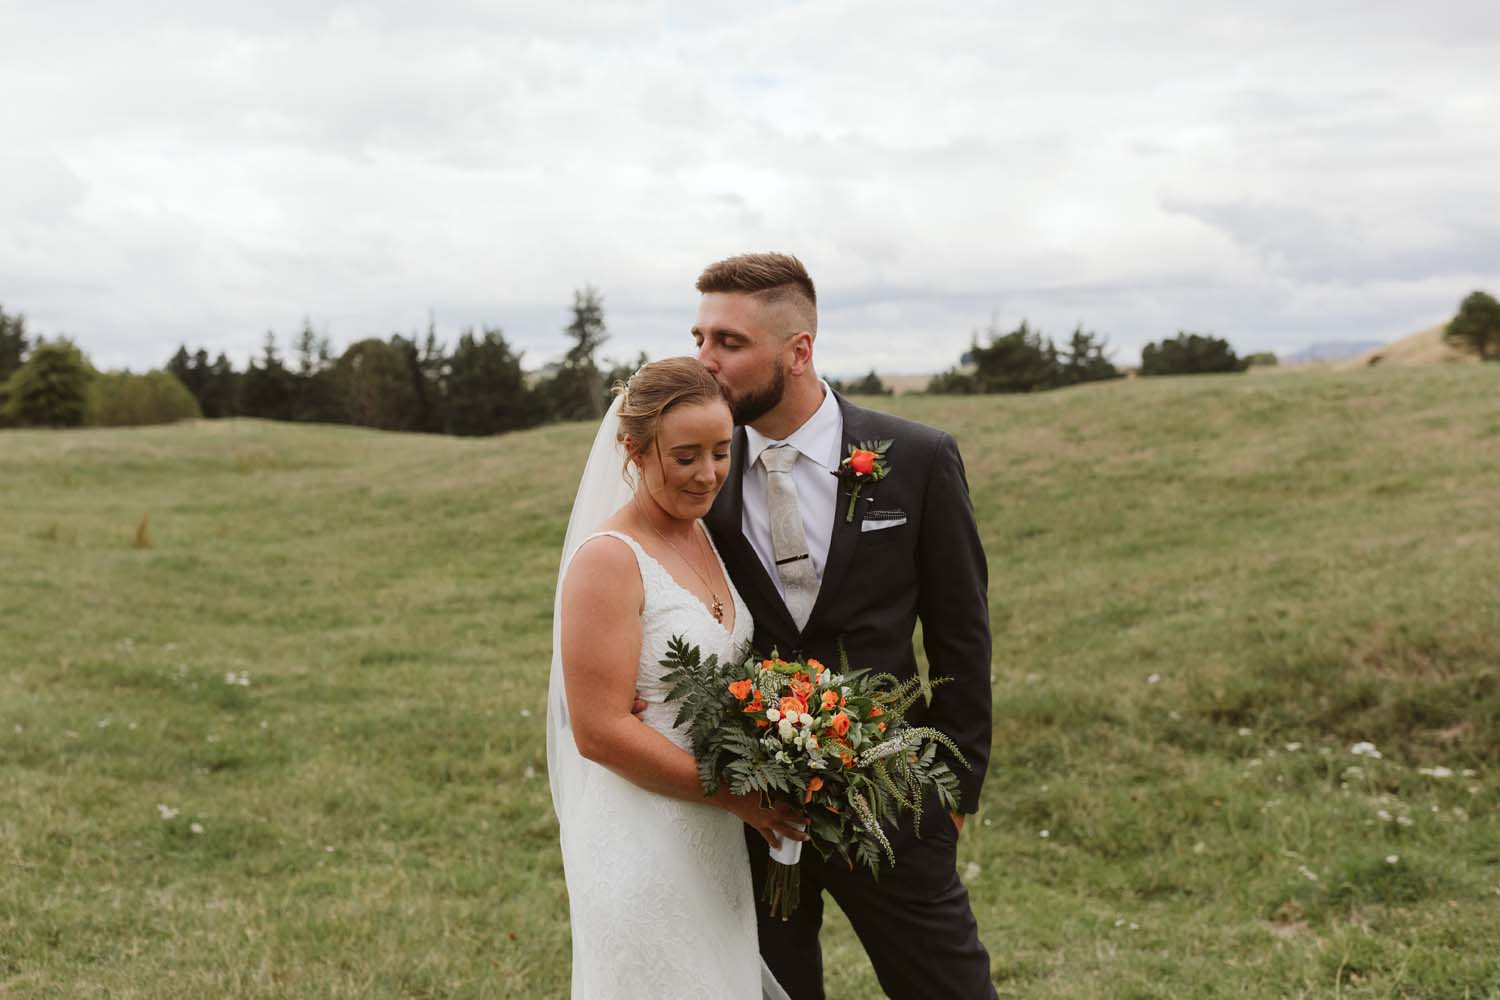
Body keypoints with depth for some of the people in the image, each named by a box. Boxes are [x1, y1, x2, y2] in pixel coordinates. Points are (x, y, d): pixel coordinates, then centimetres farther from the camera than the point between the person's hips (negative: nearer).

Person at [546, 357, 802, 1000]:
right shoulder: (608, 560, -17)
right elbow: (600, 731, -21)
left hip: (714, 841, 8)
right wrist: (737, 796, -16)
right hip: (641, 842, -8)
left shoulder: (704, 537, 7)